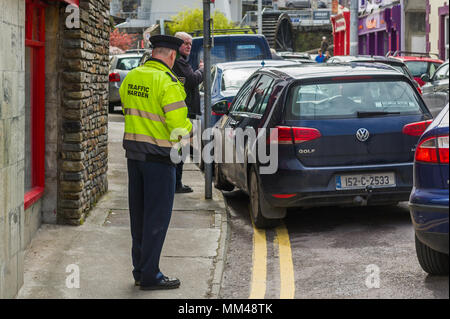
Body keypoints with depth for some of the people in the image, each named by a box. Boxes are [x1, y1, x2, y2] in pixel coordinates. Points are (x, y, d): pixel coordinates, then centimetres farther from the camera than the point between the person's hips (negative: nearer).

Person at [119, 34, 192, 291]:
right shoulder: (167, 82, -17)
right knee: (157, 216, 0)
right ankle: (150, 276, 4)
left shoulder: (131, 78, 6)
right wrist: (189, 126, 2)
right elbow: (179, 127, -19)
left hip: (133, 153, 7)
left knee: (139, 214, 15)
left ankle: (140, 270, 23)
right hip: (158, 157, -7)